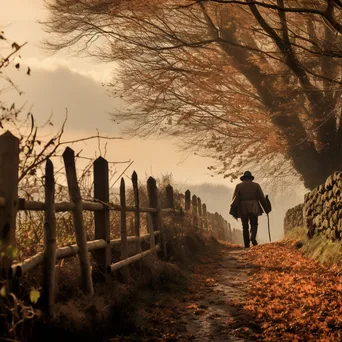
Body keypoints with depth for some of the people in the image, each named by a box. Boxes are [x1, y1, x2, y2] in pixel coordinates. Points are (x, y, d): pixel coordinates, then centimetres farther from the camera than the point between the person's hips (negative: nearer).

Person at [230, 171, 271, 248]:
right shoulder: (256, 185, 7)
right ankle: (253, 237, -18)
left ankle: (247, 244, 6)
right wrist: (267, 209, 11)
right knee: (254, 225, 10)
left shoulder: (239, 186, 7)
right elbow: (262, 198, 4)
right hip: (254, 209, 0)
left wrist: (234, 212, 0)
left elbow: (235, 199, -1)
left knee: (245, 227, 10)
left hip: (243, 210, 1)